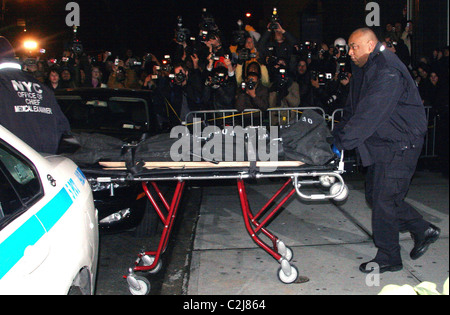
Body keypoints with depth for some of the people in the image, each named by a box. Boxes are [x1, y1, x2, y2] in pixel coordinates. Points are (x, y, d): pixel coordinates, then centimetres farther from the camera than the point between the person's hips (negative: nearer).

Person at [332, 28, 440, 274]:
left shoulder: (387, 72, -21)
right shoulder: (364, 69, 12)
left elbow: (369, 115, -28)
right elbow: (352, 110, 14)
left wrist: (342, 141, -26)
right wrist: (337, 134, 2)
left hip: (399, 145, -10)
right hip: (381, 143, 10)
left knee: (384, 199, -4)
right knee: (376, 196, 14)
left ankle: (388, 258, 12)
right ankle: (423, 230, 30)